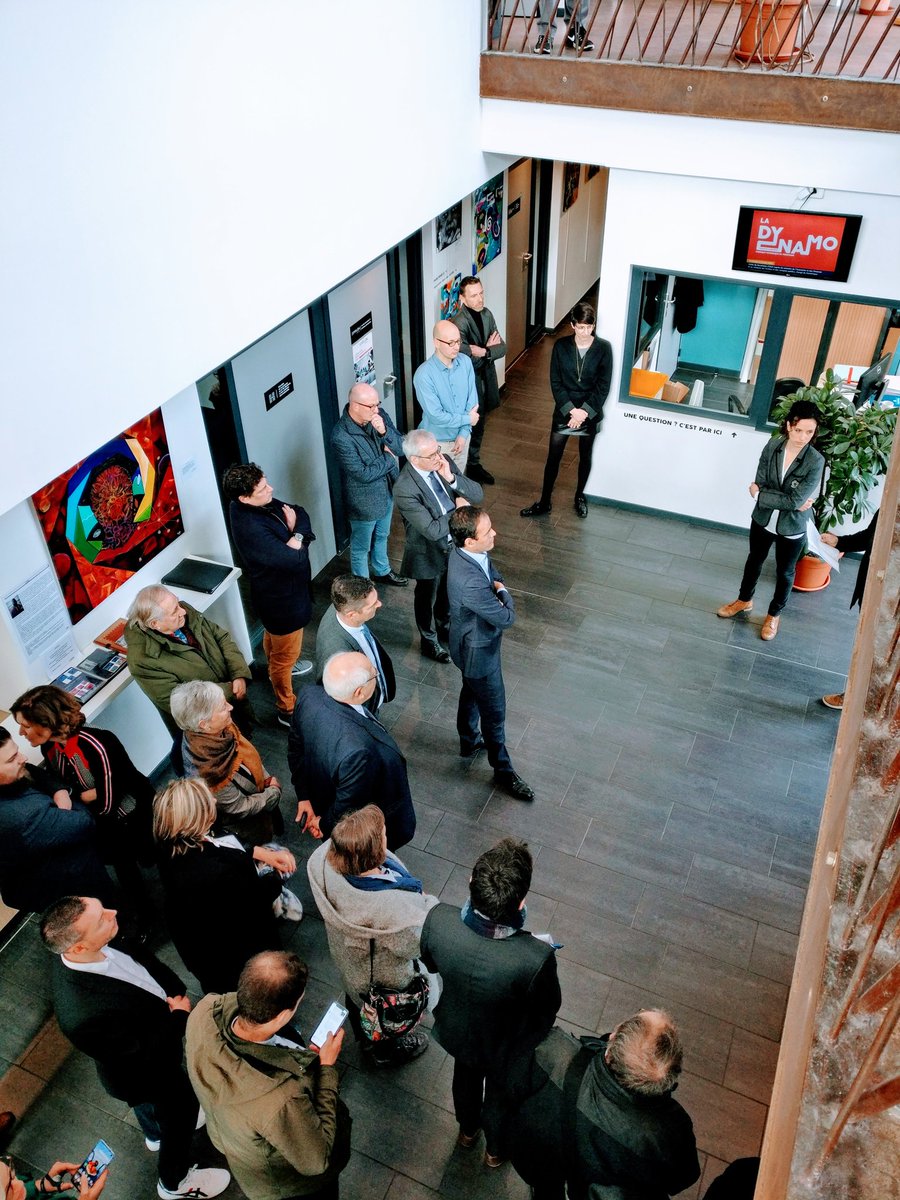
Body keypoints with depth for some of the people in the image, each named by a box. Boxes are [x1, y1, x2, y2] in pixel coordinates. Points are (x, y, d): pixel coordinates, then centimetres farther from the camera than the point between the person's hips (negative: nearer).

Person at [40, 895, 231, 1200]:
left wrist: (176, 991, -18)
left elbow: (144, 960, -7)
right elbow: (150, 1054, -32)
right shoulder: (85, 1015, -48)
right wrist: (180, 1014, -20)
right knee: (180, 1117, 24)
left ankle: (155, 1133, 68)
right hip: (150, 1073, -6)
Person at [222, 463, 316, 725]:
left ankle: (277, 668, 62)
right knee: (285, 654, 10)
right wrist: (297, 535, -18)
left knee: (273, 635, 35)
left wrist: (296, 534, -24)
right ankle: (286, 710, 30)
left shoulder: (261, 504, -12)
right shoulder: (251, 528, -38)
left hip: (274, 590, 9)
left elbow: (301, 513, -5)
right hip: (282, 598, -9)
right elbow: (294, 558, -38)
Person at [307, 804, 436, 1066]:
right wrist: (427, 902, -14)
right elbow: (419, 940, -30)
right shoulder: (393, 906, -50)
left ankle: (363, 1035, 69)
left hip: (346, 956, 5)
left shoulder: (323, 859, -36)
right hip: (384, 975, -4)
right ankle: (387, 1051, 64)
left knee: (356, 994, 37)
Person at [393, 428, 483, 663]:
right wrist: (457, 508, -21)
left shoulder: (444, 461, -14)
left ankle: (445, 629, 56)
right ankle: (429, 641, 46)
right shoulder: (405, 489, -33)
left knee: (448, 593, 29)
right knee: (427, 599, 21)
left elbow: (478, 495, -13)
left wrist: (452, 478, -29)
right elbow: (432, 530, -33)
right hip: (430, 555, -6)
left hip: (455, 545, 6)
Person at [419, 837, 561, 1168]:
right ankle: (495, 1149, 63)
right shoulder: (536, 958, -45)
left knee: (466, 1076, 37)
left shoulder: (439, 920, -37)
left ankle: (467, 1130, 67)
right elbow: (548, 1008, -21)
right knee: (500, 1093, 33)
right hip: (506, 1048, -2)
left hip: (456, 1031, 3)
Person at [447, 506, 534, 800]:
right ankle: (503, 771, 37)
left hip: (472, 643, 9)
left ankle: (469, 742, 58)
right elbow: (506, 618, -28)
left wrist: (497, 587, -15)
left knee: (471, 692, 32)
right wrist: (502, 593, -10)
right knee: (494, 712, 13)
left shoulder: (466, 550, -15)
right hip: (479, 652, -9)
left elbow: (496, 576, 5)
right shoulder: (470, 582, -43)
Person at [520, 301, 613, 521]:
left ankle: (579, 496, 37)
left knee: (585, 457, 16)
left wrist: (585, 411, -16)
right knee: (553, 458, 4)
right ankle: (545, 502, 17)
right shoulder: (561, 346, -9)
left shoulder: (603, 348, -10)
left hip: (590, 413, 0)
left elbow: (603, 385, -9)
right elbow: (555, 382, -7)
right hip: (564, 411, 0)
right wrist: (571, 409, -16)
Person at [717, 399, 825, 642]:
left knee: (784, 573, 19)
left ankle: (774, 614, 42)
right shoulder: (772, 446, -15)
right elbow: (760, 484, -16)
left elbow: (795, 500, -26)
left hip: (792, 528, -3)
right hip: (763, 520, 3)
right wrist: (792, 501, -26)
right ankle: (744, 600, 51)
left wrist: (759, 494, -19)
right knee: (754, 561, 26)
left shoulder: (816, 462, -24)